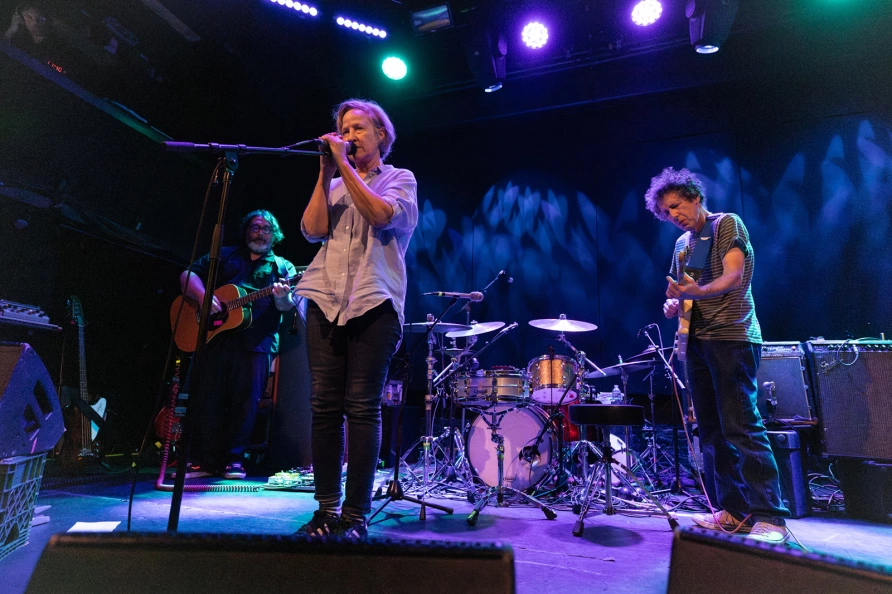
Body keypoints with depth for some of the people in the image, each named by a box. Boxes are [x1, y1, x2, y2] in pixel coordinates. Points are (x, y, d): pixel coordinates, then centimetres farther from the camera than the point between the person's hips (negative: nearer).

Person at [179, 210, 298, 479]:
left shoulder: (283, 267, 14)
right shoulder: (225, 256, 19)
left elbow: (287, 306, 0)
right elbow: (187, 275, 12)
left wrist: (282, 297, -25)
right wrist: (203, 296, -9)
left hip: (257, 342, -2)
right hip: (216, 335, 2)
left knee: (247, 399, -3)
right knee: (209, 398, 3)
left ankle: (234, 459, 10)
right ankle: (207, 460, 15)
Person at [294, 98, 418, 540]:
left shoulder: (399, 179, 13)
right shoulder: (335, 185, 23)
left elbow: (383, 215, -9)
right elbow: (313, 228, 5)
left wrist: (344, 165, -4)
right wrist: (325, 172, 6)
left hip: (373, 304, -4)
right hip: (326, 301, 4)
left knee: (362, 407, -6)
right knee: (324, 405, 1)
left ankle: (356, 515, 4)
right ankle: (326, 510, 12)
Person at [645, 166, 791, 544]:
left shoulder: (727, 223, -2)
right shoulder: (683, 244, 18)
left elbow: (734, 277, -16)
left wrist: (696, 291, -34)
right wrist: (673, 304, 0)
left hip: (732, 338, -7)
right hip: (697, 341, 8)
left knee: (741, 428, -12)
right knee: (713, 432, 7)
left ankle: (770, 518, -4)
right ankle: (735, 511, 16)